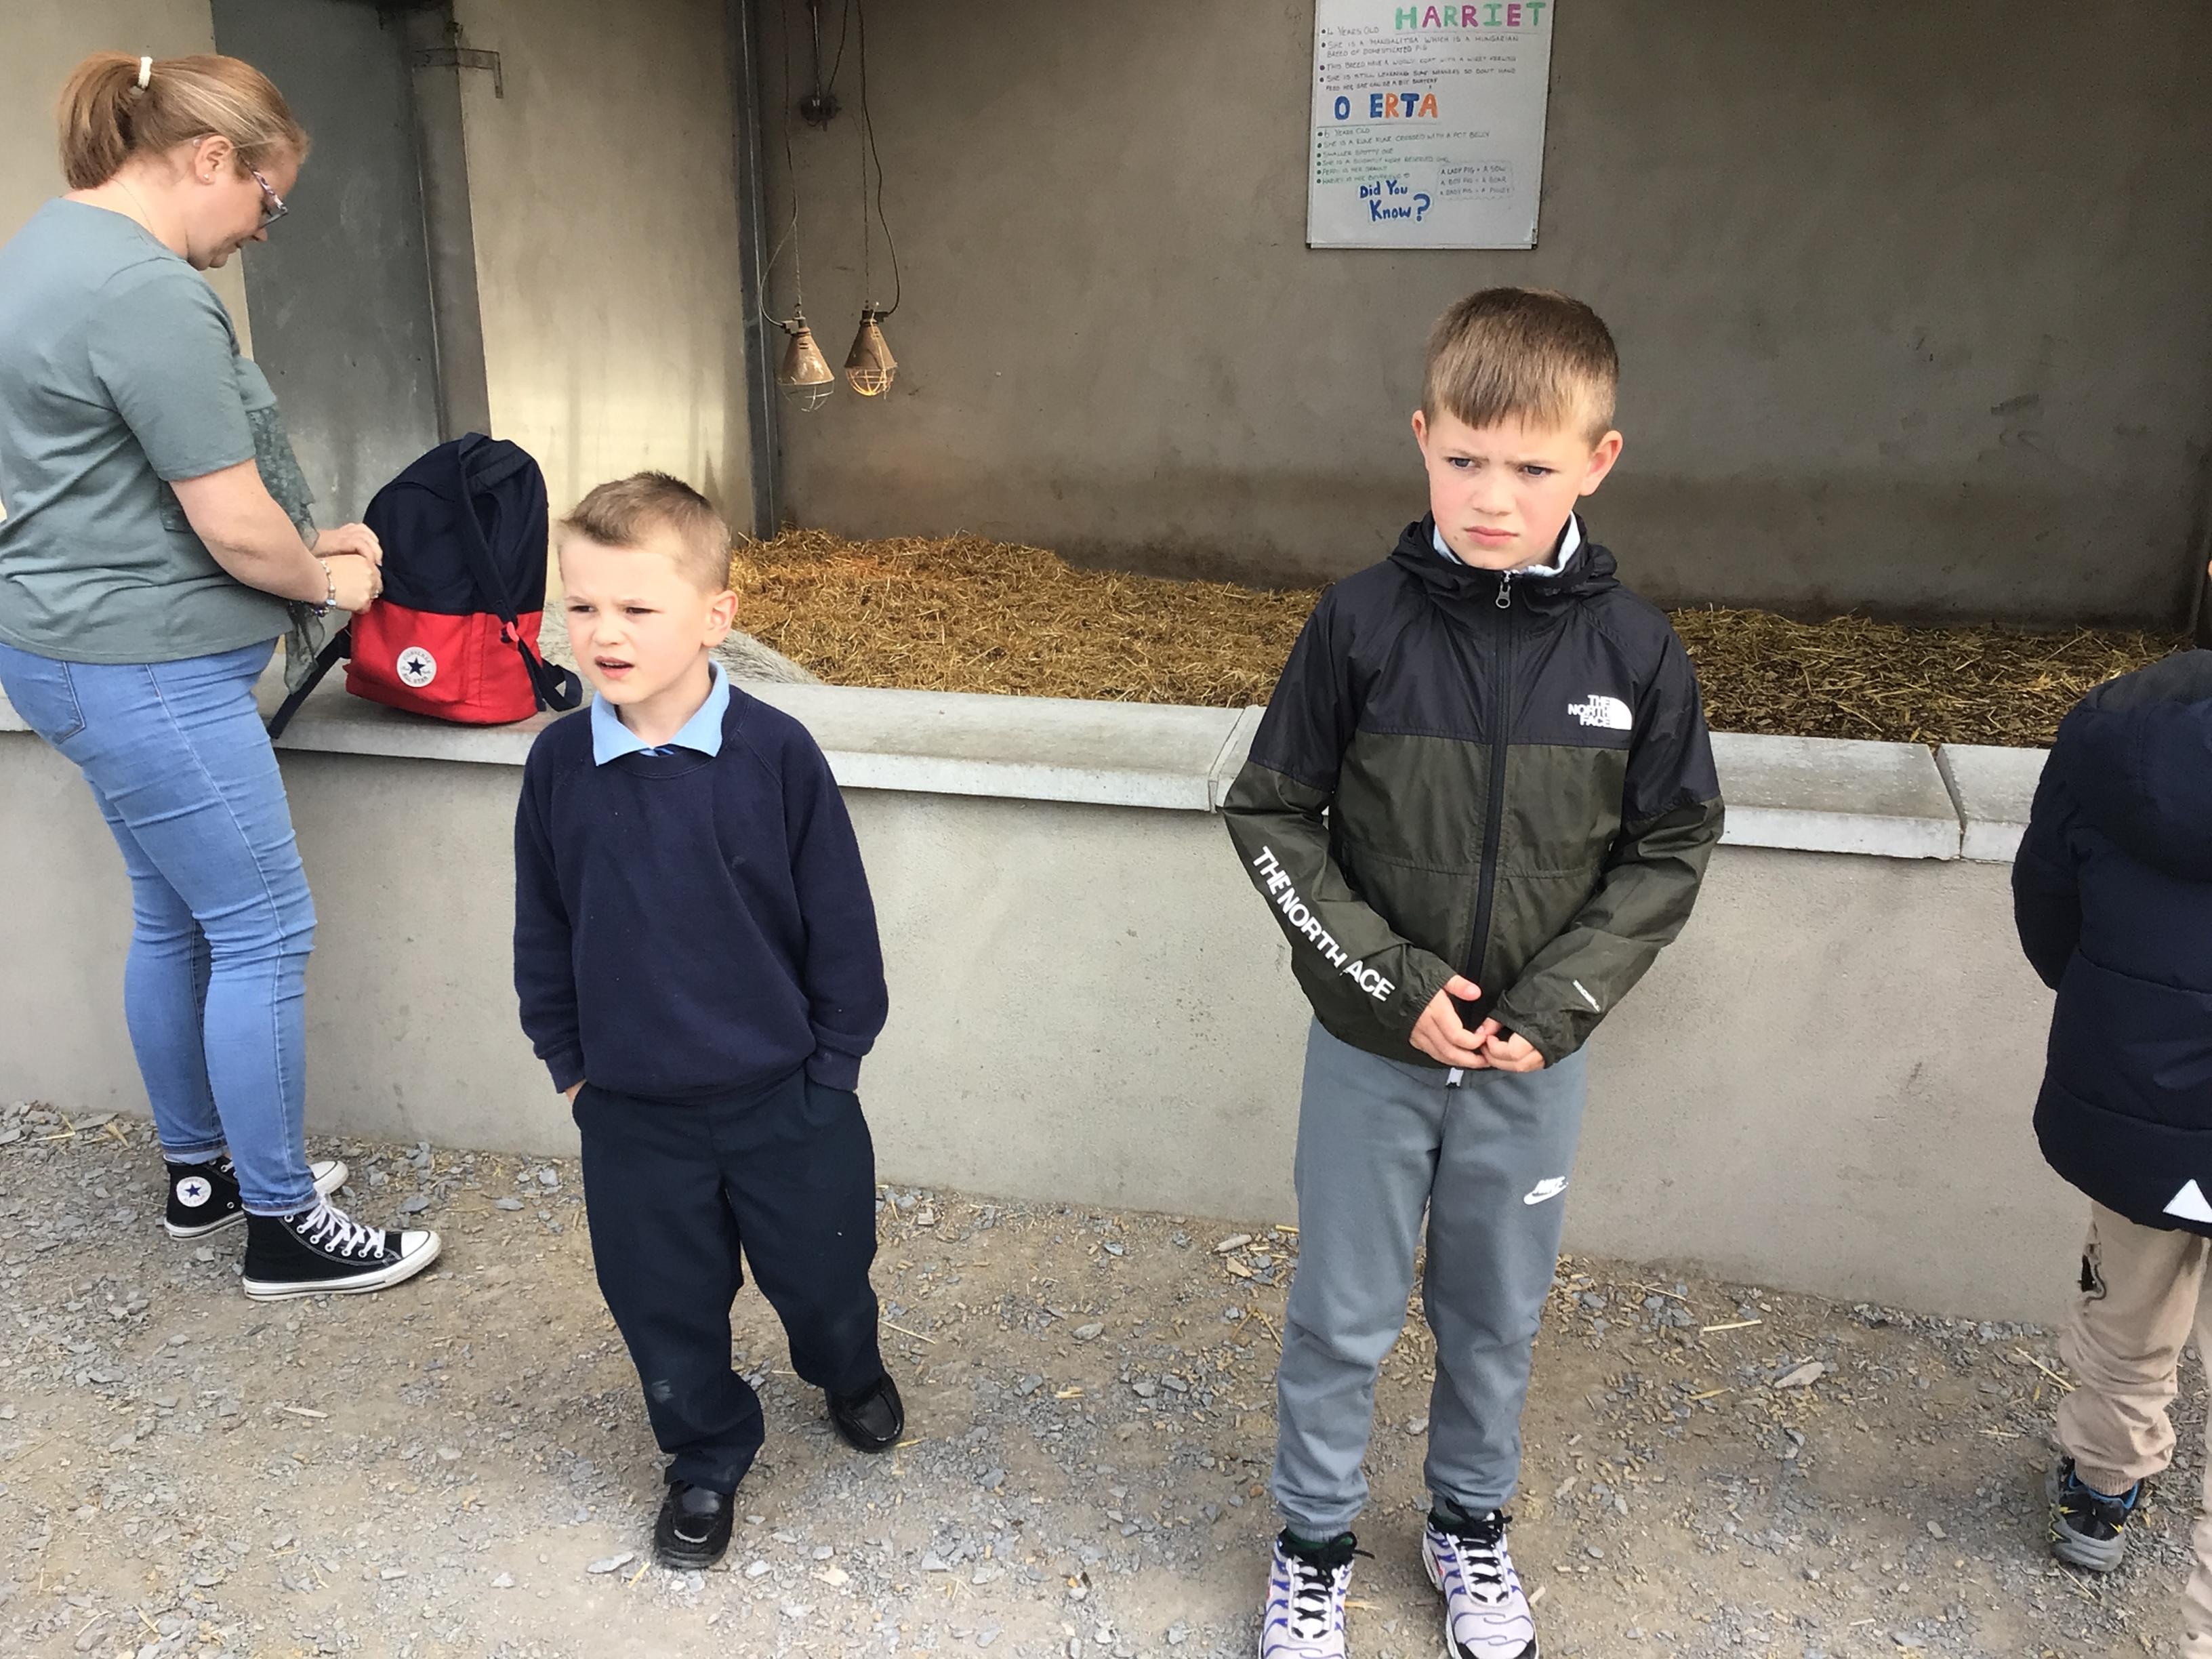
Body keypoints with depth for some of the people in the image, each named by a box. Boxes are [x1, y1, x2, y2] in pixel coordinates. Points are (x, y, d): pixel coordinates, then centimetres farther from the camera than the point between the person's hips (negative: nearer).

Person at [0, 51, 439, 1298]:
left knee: (175, 921, 19)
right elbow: (234, 526, -20)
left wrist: (306, 548, 12)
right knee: (263, 935, -2)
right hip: (144, 669, -11)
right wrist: (329, 581, 0)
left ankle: (201, 1171, 34)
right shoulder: (148, 293, -21)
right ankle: (284, 1227, 10)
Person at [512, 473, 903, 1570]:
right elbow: (542, 930, 5)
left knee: (819, 1271, 18)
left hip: (784, 1096, -2)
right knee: (664, 1303, 16)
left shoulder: (775, 755, -17)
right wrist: (567, 1061, 7)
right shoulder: (559, 763, -8)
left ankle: (849, 1371, 52)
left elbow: (839, 920, -8)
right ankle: (706, 1456, 42)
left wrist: (833, 1060, -4)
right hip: (632, 1111, 2)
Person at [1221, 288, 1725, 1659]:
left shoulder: (1635, 651, -10)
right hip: (1372, 1045, -1)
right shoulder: (1364, 623, -13)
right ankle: (1316, 1541, 37)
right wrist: (1391, 978, -15)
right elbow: (1271, 818, -7)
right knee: (1344, 1319, 13)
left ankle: (1472, 1522, 45)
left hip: (1535, 1056, 1)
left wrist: (1557, 999, -12)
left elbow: (1671, 849, -1)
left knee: (1499, 1314, 19)